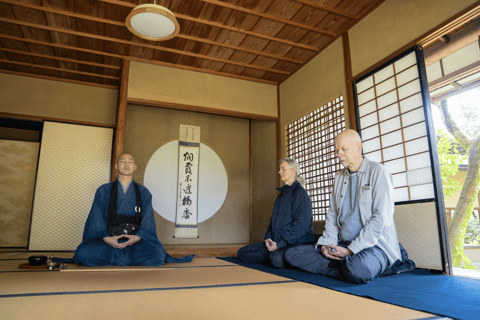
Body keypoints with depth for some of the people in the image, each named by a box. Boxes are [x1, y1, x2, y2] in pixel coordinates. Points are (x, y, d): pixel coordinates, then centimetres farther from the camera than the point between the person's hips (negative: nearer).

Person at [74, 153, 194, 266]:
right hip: (107, 241, 0)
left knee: (157, 255, -29)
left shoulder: (143, 193, 10)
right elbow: (96, 218, 2)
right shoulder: (103, 191, 10)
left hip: (136, 241, 0)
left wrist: (138, 237, -16)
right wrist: (106, 238, -16)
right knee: (83, 253, -29)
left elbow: (148, 219, 3)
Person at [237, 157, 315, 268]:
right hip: (277, 242, 8)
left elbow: (301, 225, -16)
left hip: (297, 242, -8)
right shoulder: (281, 195, 20)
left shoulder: (300, 193, -7)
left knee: (277, 259, -40)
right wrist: (268, 238, 2)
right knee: (242, 253, -5)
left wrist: (280, 244, -20)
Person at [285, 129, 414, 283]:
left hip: (374, 245, -6)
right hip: (343, 245, 7)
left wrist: (351, 250, -17)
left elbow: (381, 217, -14)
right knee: (292, 254, -11)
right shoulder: (339, 177, 16)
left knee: (357, 270, -41)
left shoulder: (378, 172, -5)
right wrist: (327, 243, -2)